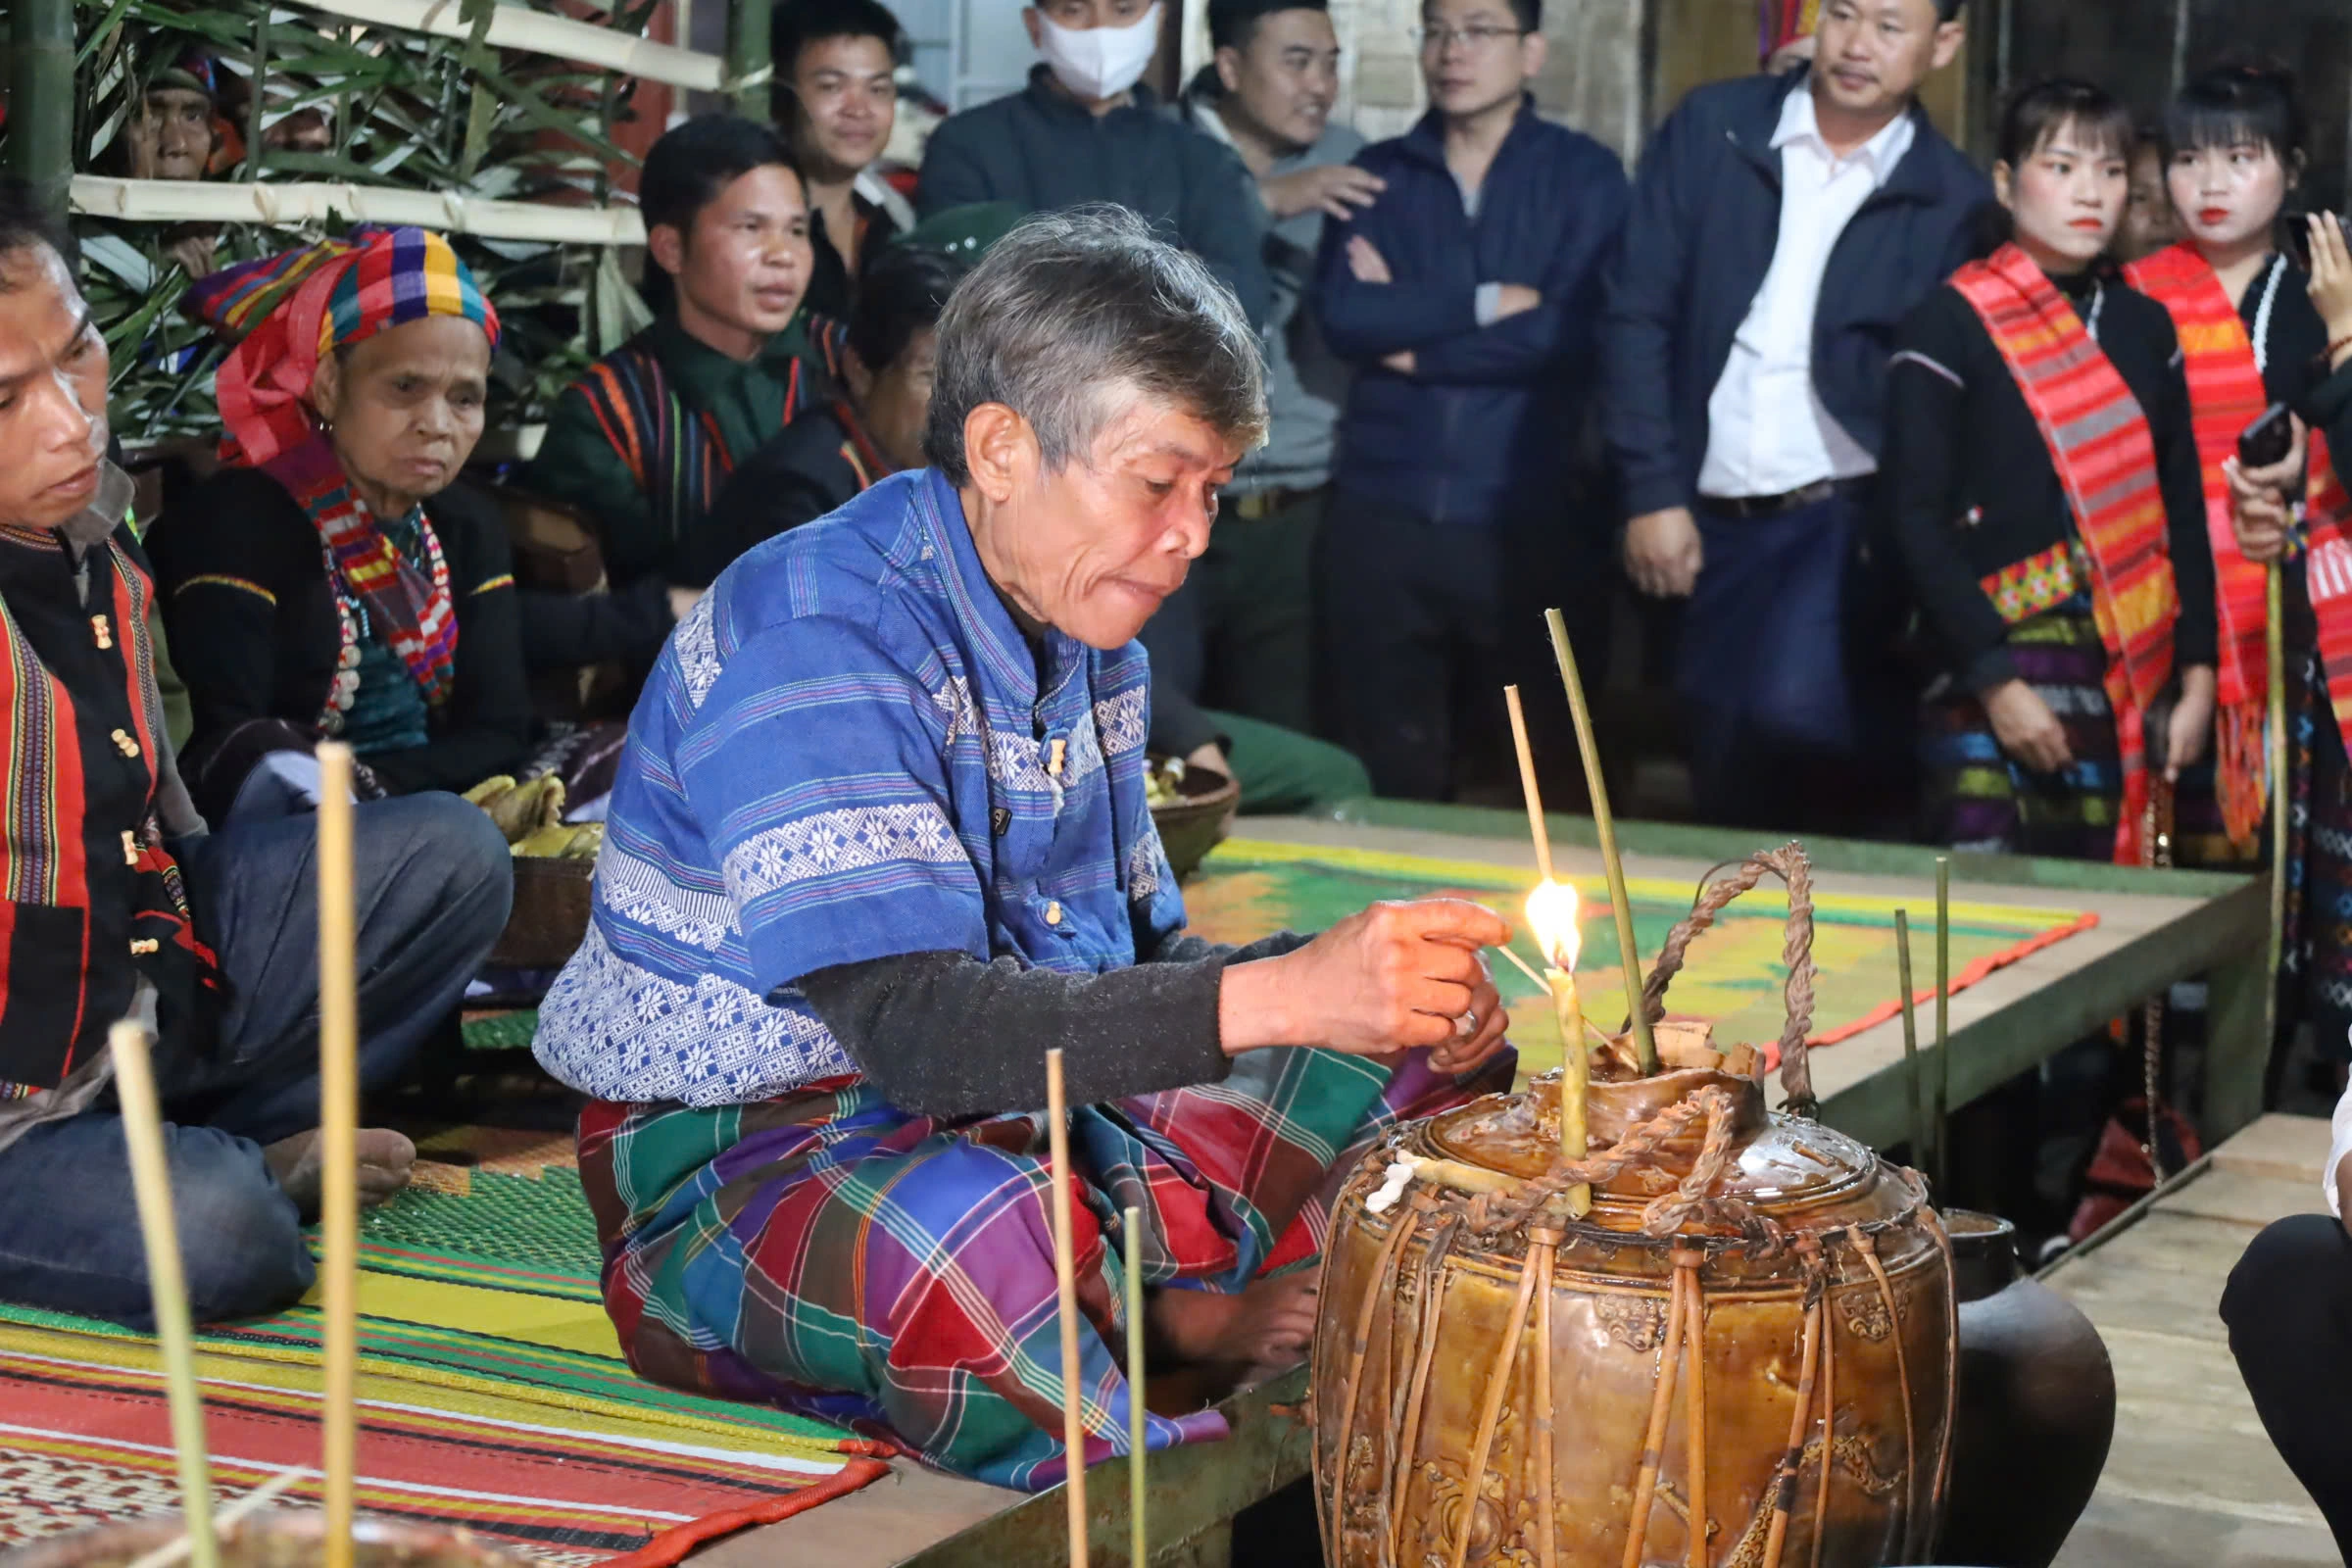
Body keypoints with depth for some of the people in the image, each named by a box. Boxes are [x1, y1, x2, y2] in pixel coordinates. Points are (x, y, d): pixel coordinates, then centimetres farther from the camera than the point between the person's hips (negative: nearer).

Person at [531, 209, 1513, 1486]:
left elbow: (1137, 957, 11)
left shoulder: (1080, 639, 8)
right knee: (964, 1233, -43)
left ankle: (1159, 1308, -14)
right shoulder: (813, 637, -21)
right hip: (742, 1153, -9)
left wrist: (1412, 1007, -8)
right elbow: (912, 1022, -31)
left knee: (1434, 1055, 5)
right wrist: (1279, 997, -39)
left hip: (1021, 1121, 9)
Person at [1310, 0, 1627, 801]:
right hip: (1381, 517, 2)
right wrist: (1485, 303, -12)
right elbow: (1341, 316, -6)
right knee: (1387, 781, 8)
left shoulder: (1584, 174, 2)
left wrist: (1410, 334, -6)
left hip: (1524, 523, -2)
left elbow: (1570, 331, -12)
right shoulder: (1377, 173, 9)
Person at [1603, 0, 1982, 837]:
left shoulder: (1952, 196, 0)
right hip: (1709, 518, 3)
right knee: (1723, 778, 7)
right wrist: (1652, 490, -3)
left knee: (1795, 718, -26)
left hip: (1845, 517, -3)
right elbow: (1637, 312, 2)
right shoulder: (1711, 127, 3)